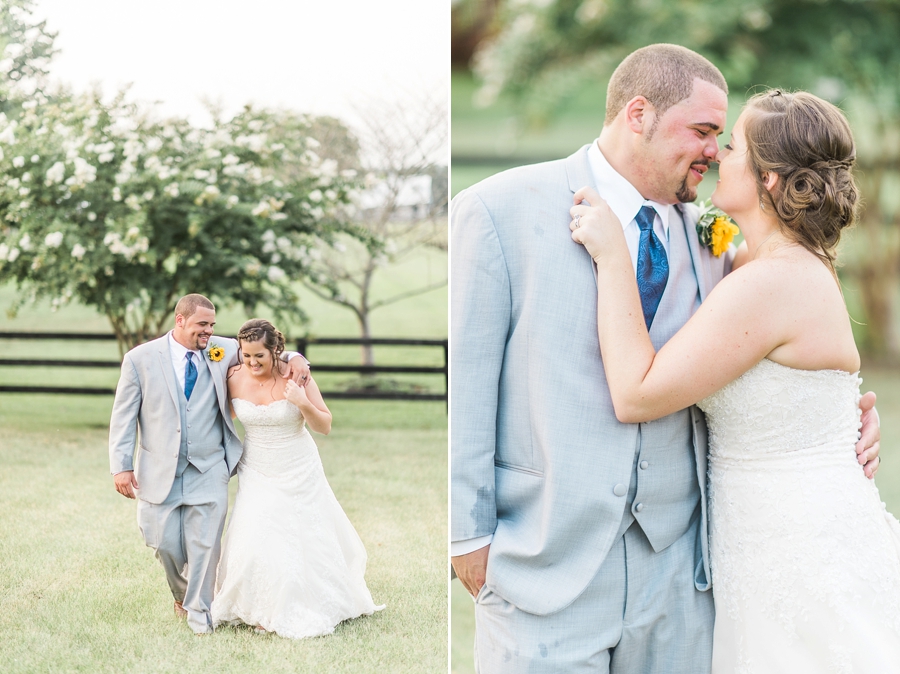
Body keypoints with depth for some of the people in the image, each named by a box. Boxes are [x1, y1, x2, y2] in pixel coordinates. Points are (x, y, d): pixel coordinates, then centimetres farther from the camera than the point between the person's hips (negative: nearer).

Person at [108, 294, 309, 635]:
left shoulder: (224, 351, 2)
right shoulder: (140, 359, -3)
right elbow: (123, 417, -1)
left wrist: (295, 359, -9)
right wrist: (121, 466, -7)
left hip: (209, 470, 1)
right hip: (160, 470, -1)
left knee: (205, 543, -1)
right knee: (164, 541, 4)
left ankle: (198, 613, 14)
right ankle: (182, 594, 33)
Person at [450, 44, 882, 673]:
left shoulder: (710, 237, 8)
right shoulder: (498, 212, -6)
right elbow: (463, 388, -7)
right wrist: (468, 538, -8)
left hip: (678, 570, 4)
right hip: (544, 568, -4)